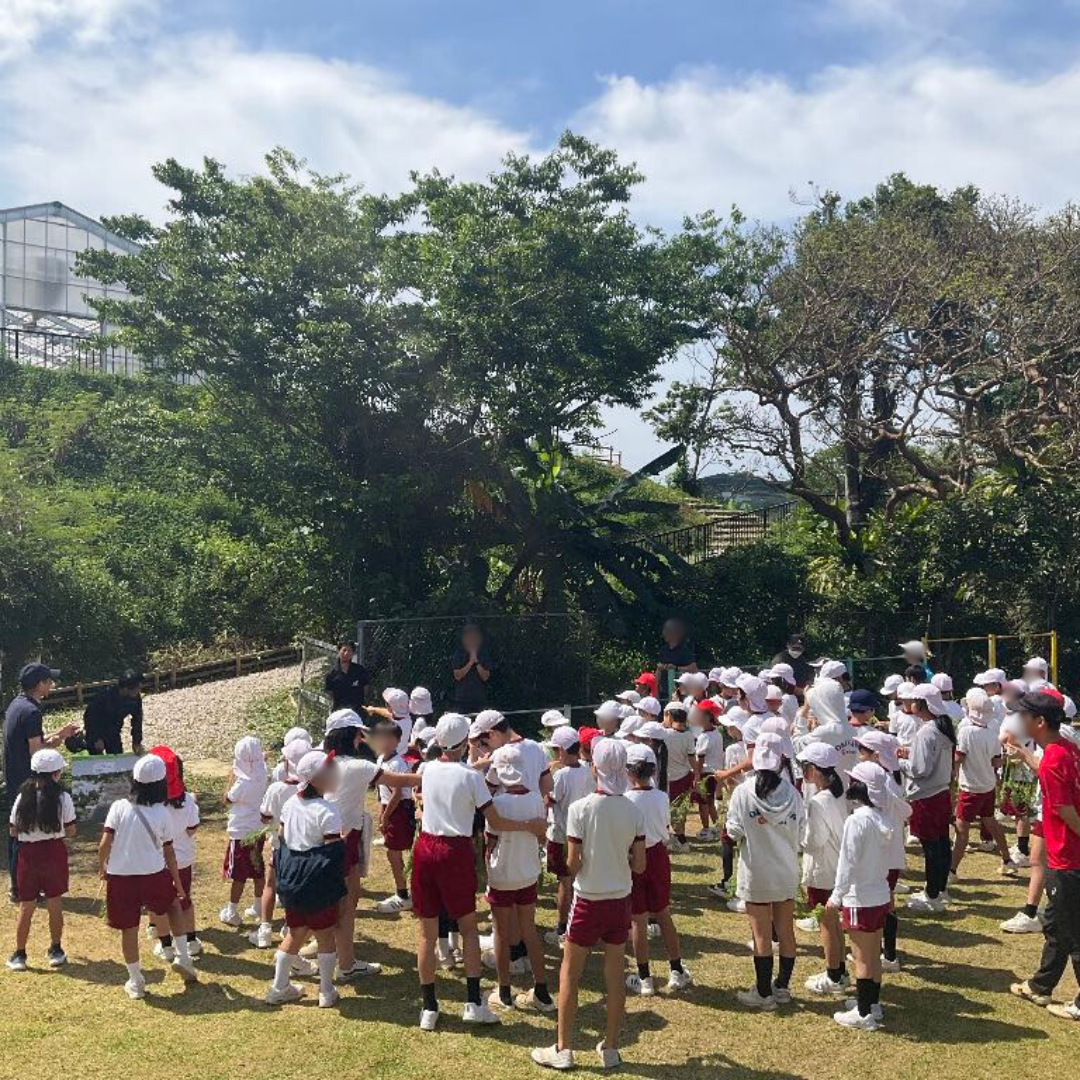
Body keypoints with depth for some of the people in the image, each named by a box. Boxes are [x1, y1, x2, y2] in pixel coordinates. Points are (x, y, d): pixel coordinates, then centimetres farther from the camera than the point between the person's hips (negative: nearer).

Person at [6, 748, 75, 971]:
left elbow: (13, 831, 2)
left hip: (28, 854, 1)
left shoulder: (23, 797, -3)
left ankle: (19, 955, 17)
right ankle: (56, 951, 20)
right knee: (55, 905, 11)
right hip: (54, 853, -1)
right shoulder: (62, 798, -9)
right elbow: (70, 831, -5)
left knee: (26, 907, 11)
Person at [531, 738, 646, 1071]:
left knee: (570, 973, 10)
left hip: (588, 901, -3)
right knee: (615, 974, 13)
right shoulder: (633, 811, -6)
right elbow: (640, 865, -3)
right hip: (621, 900, 4)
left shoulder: (581, 808, -17)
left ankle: (563, 1050, 17)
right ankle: (610, 1048, 23)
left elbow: (572, 863, -14)